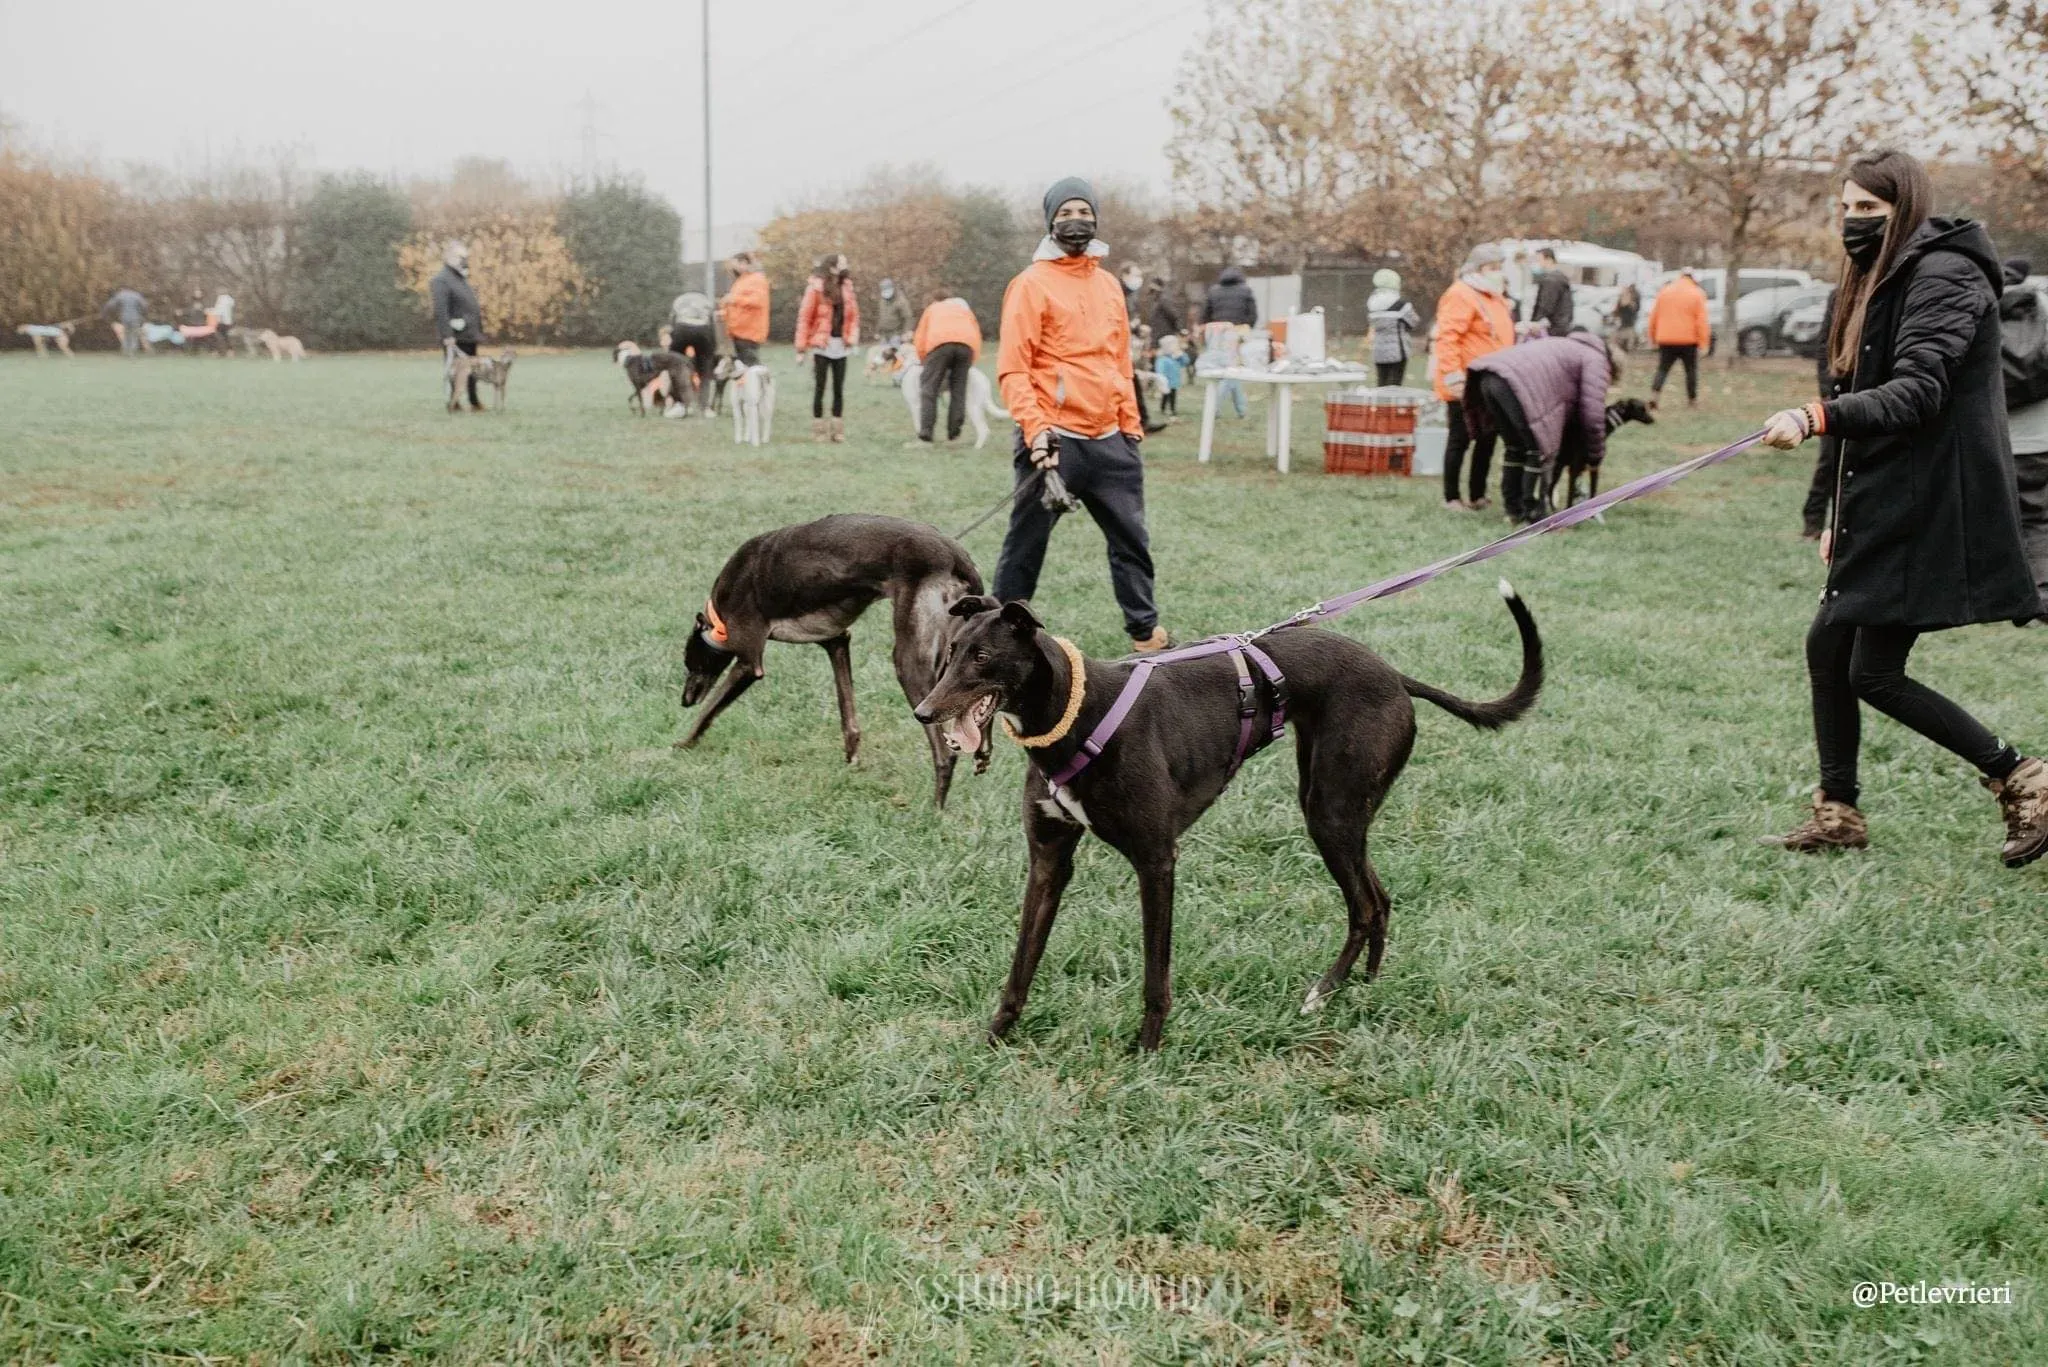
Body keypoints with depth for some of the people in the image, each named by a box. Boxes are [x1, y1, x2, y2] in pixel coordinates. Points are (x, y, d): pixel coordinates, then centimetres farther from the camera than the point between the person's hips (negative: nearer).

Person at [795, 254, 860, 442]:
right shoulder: (816, 287, -7)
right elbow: (805, 317, -7)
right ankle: (819, 429, 7)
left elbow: (854, 315, 12)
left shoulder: (846, 287, 8)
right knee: (820, 387, 1)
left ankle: (837, 429, 13)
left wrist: (853, 337, -1)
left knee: (839, 388, 7)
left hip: (840, 345, 5)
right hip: (822, 345, -5)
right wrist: (801, 347, -10)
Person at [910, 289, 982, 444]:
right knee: (958, 390, 10)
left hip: (940, 342, -2)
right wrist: (971, 361, 30)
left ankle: (925, 436, -10)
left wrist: (927, 362, 37)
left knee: (929, 389, -1)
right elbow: (977, 334, 27)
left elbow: (920, 342, 26)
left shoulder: (931, 309, 35)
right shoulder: (964, 307, 40)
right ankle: (954, 434, 6)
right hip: (967, 343, 2)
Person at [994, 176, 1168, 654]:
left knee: (1131, 538, 12)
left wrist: (1130, 423, 15)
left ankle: (1145, 629, 24)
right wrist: (1035, 428, -21)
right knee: (1026, 544, 2)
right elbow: (1012, 368, -11)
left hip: (1108, 439, 6)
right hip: (1054, 439, -6)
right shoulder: (1032, 284, -5)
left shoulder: (1109, 284, 15)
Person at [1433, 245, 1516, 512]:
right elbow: (1447, 338, -22)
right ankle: (1451, 498, 7)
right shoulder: (1461, 295, -14)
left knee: (1487, 439, 12)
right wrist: (1453, 376, -27)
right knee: (1461, 439, -2)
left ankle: (1478, 495, 20)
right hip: (1465, 387, -9)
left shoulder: (1494, 297, 18)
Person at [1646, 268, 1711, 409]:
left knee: (1662, 370, 4)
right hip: (1688, 340, -2)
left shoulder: (1664, 291, 8)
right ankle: (1692, 400, 15)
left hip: (1666, 339, 2)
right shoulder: (1697, 294, -1)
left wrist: (1653, 337, 17)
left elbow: (1653, 317, 9)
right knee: (1691, 370, 11)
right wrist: (1703, 343, -6)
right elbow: (1702, 321, -7)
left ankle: (1653, 397, -15)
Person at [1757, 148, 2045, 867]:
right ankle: (1838, 812, 19)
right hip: (1885, 509, 10)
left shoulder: (1944, 277, -12)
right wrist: (1843, 514, 19)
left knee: (1873, 673, -8)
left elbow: (1916, 394, -25)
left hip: (1930, 509, -10)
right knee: (1827, 645, 8)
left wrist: (1816, 417, -40)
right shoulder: (1883, 280, 17)